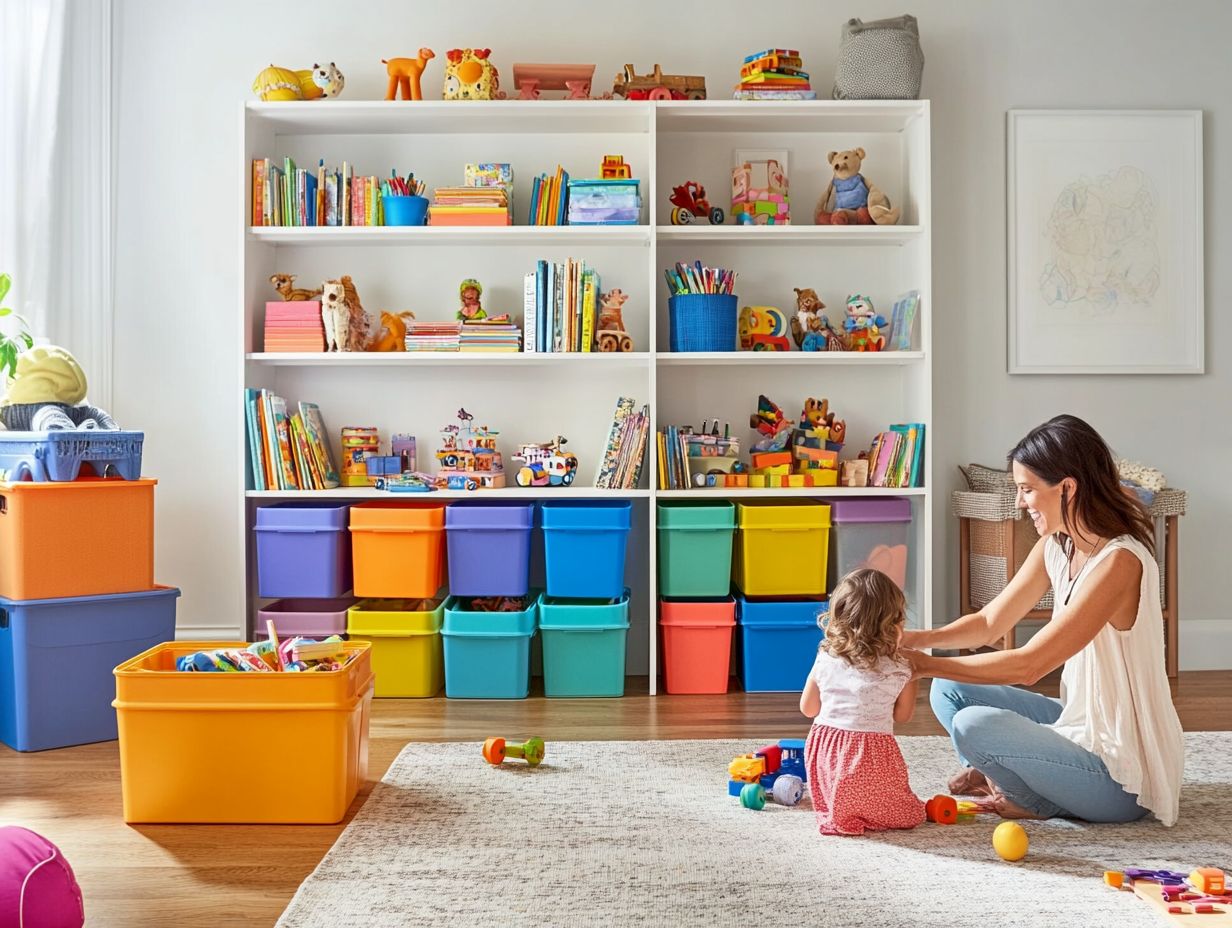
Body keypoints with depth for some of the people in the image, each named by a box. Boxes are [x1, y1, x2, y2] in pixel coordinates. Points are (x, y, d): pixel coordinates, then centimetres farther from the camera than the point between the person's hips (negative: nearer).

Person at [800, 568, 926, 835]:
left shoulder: (825, 658, 0)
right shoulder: (899, 671, -7)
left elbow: (807, 708, 11)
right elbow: (902, 715, 11)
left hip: (824, 756, 4)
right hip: (870, 758, -4)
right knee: (909, 813, 15)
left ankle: (833, 812, 4)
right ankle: (861, 815, -3)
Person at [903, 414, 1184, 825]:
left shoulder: (1119, 562, -27)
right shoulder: (1056, 547, 1)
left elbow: (1027, 665, -27)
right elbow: (990, 622, 6)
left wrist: (927, 664, -21)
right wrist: (919, 639, -12)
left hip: (1122, 777, -8)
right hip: (1081, 724, 9)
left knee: (973, 726, -25)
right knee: (950, 691, 5)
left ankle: (1044, 803, 0)